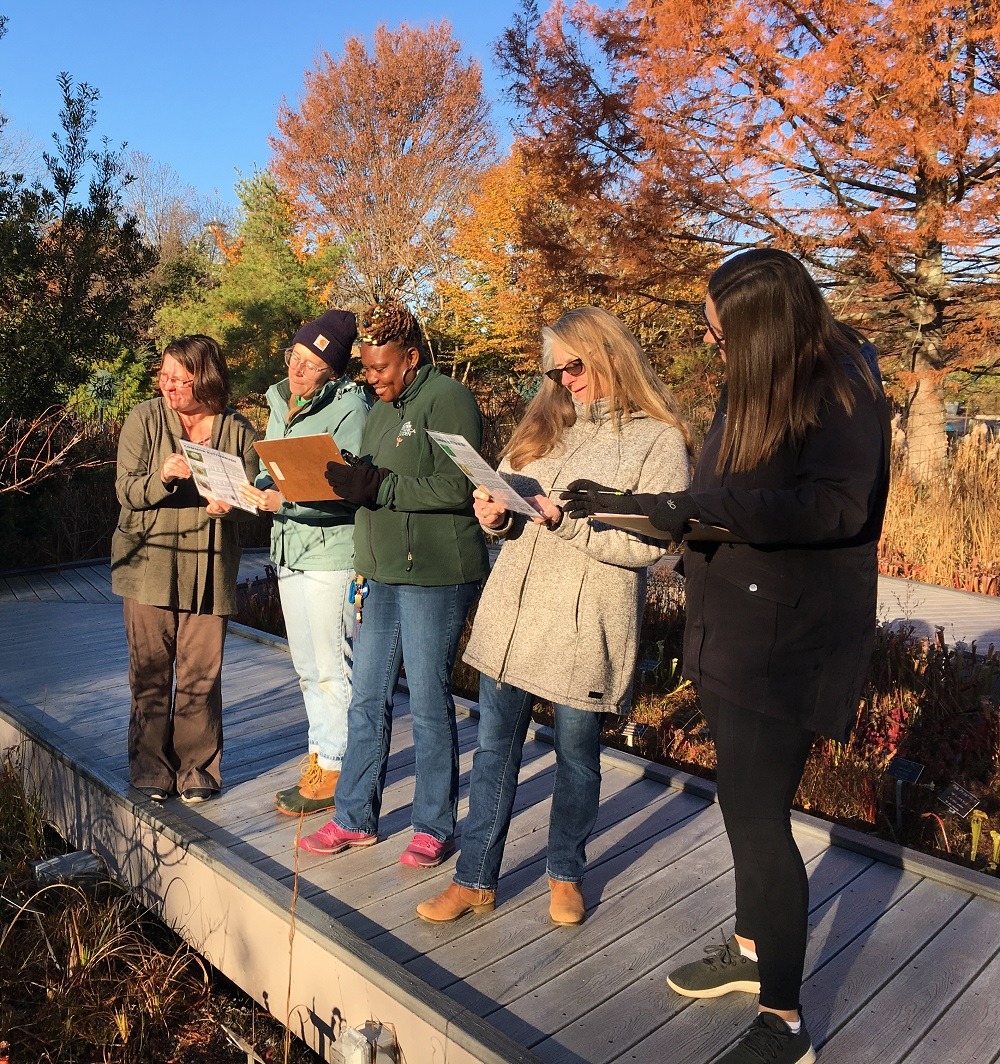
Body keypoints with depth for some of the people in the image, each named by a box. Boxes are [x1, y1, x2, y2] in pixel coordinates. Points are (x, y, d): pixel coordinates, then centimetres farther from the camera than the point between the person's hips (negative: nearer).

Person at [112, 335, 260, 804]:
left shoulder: (238, 430, 4)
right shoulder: (144, 419, 2)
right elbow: (127, 490, -5)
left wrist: (228, 506, -19)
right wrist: (165, 475, -24)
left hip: (210, 567, 0)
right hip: (150, 560, 0)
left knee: (201, 673, 3)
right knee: (150, 670, 4)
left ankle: (198, 769, 18)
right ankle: (151, 769, 19)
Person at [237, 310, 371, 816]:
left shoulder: (350, 408, -13)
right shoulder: (279, 403, 12)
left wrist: (284, 503, -27)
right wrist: (242, 492, 1)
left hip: (331, 551, -8)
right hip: (288, 550, 9)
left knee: (332, 667, -1)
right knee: (307, 667, 17)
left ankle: (335, 772, 12)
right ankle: (319, 757, 31)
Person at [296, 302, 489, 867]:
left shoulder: (448, 400, -9)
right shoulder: (382, 410, 17)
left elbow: (458, 489, -19)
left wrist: (380, 485, -22)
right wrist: (347, 478, -3)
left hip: (437, 577, -8)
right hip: (382, 575, 8)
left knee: (430, 704, 3)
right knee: (368, 701, 12)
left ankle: (435, 827, 19)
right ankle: (355, 819, 26)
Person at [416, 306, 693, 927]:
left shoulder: (659, 440, -7)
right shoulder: (548, 426, 11)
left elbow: (651, 543, -15)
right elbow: (509, 498, 15)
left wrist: (569, 521, -22)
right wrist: (497, 517, -7)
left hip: (585, 626, -5)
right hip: (512, 612, 5)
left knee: (577, 754, 12)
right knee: (495, 749, 11)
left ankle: (566, 874, 35)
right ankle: (476, 881, 26)